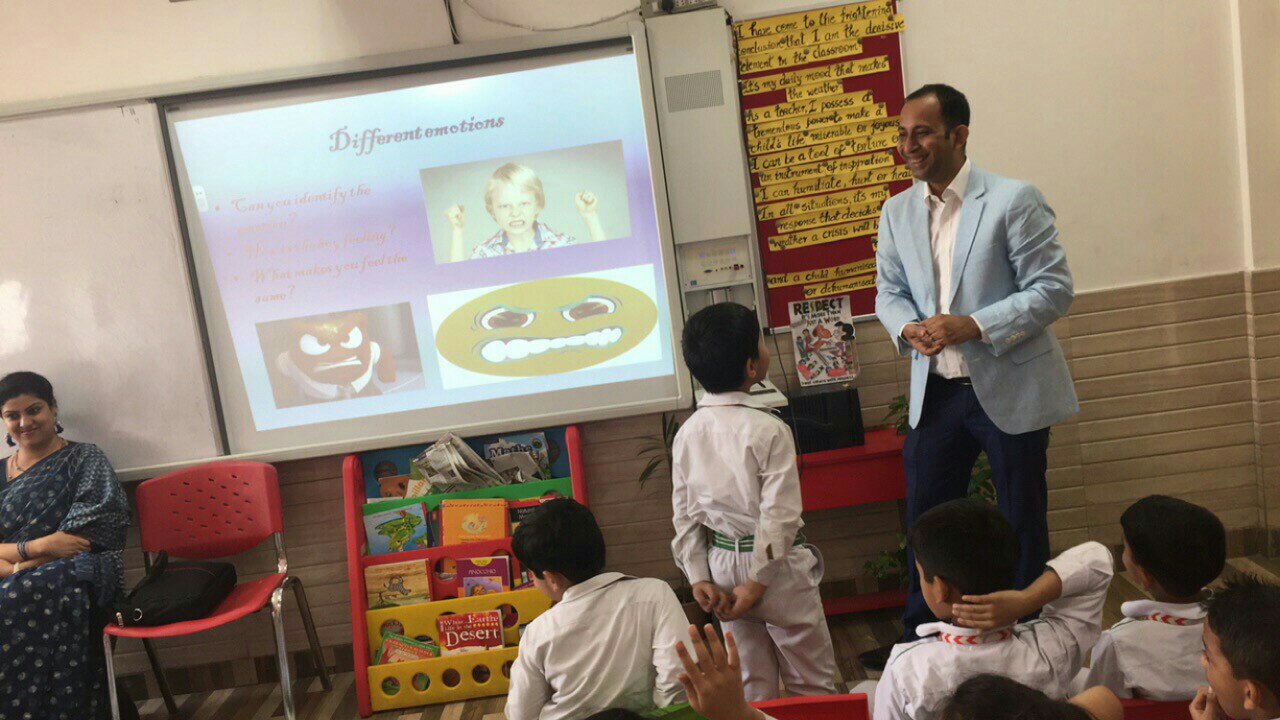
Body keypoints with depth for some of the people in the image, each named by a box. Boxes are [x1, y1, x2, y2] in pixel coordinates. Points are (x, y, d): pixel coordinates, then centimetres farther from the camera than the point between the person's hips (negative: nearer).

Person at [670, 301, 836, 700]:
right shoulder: (769, 430, -19)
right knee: (813, 682, 13)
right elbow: (781, 517, -20)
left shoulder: (687, 433, -2)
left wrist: (699, 577, 4)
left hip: (723, 566, 5)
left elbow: (684, 514, 1)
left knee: (752, 685, 19)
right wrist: (757, 584, -13)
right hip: (777, 569, -5)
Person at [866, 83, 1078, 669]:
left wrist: (972, 326, -24)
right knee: (925, 517, 13)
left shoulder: (1014, 201, -10)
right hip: (935, 390, 5)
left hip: (1009, 389, -4)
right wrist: (908, 328, -11)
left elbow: (1053, 289, -13)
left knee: (1022, 522, 10)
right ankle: (920, 638, 30)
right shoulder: (897, 212, 6)